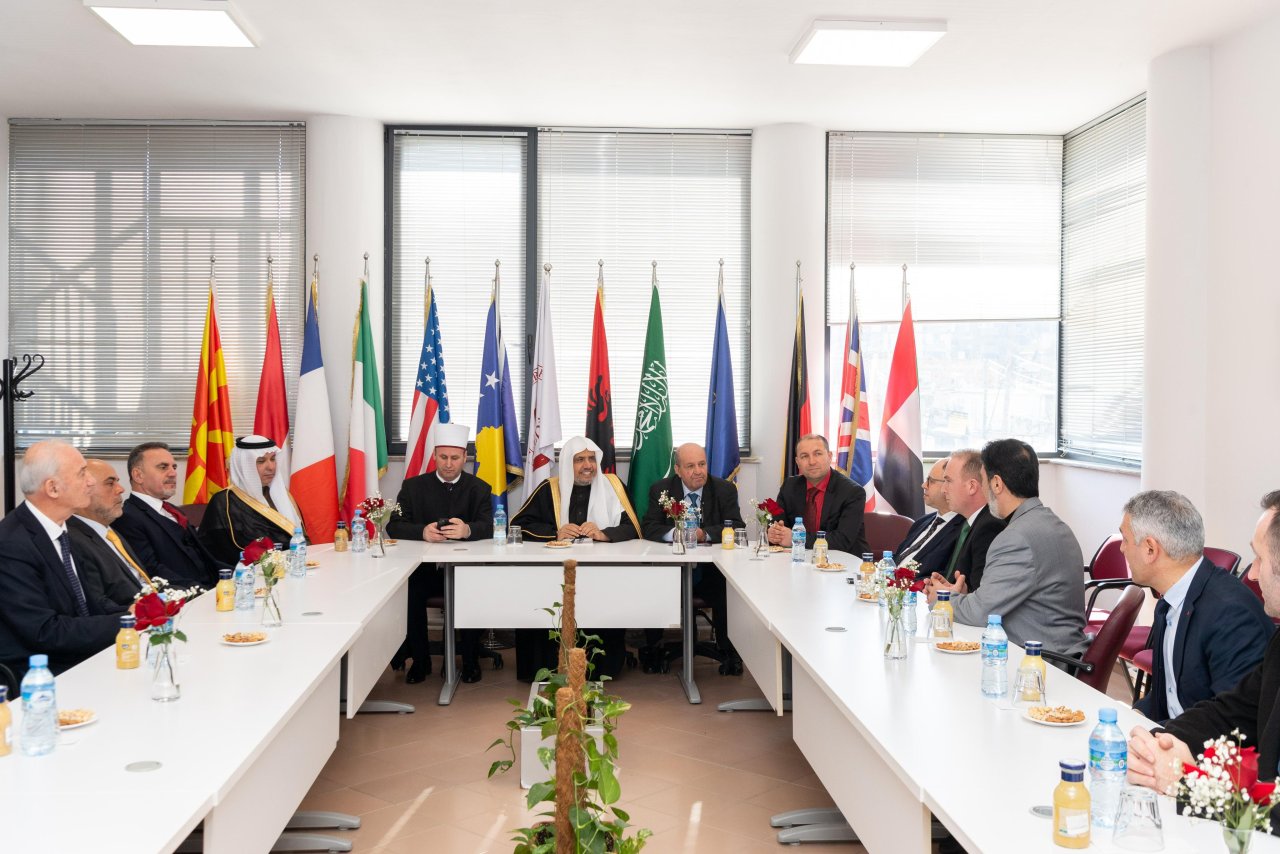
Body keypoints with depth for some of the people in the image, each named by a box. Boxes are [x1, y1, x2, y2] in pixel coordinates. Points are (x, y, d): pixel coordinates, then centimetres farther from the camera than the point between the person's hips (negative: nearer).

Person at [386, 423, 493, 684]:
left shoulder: (478, 488, 8)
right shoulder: (414, 486, 9)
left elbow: (487, 527, -7)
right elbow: (394, 525, -2)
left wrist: (467, 530, -32)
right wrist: (423, 532, -24)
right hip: (424, 567, 0)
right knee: (408, 591, -29)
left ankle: (470, 661, -6)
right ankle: (420, 659, -6)